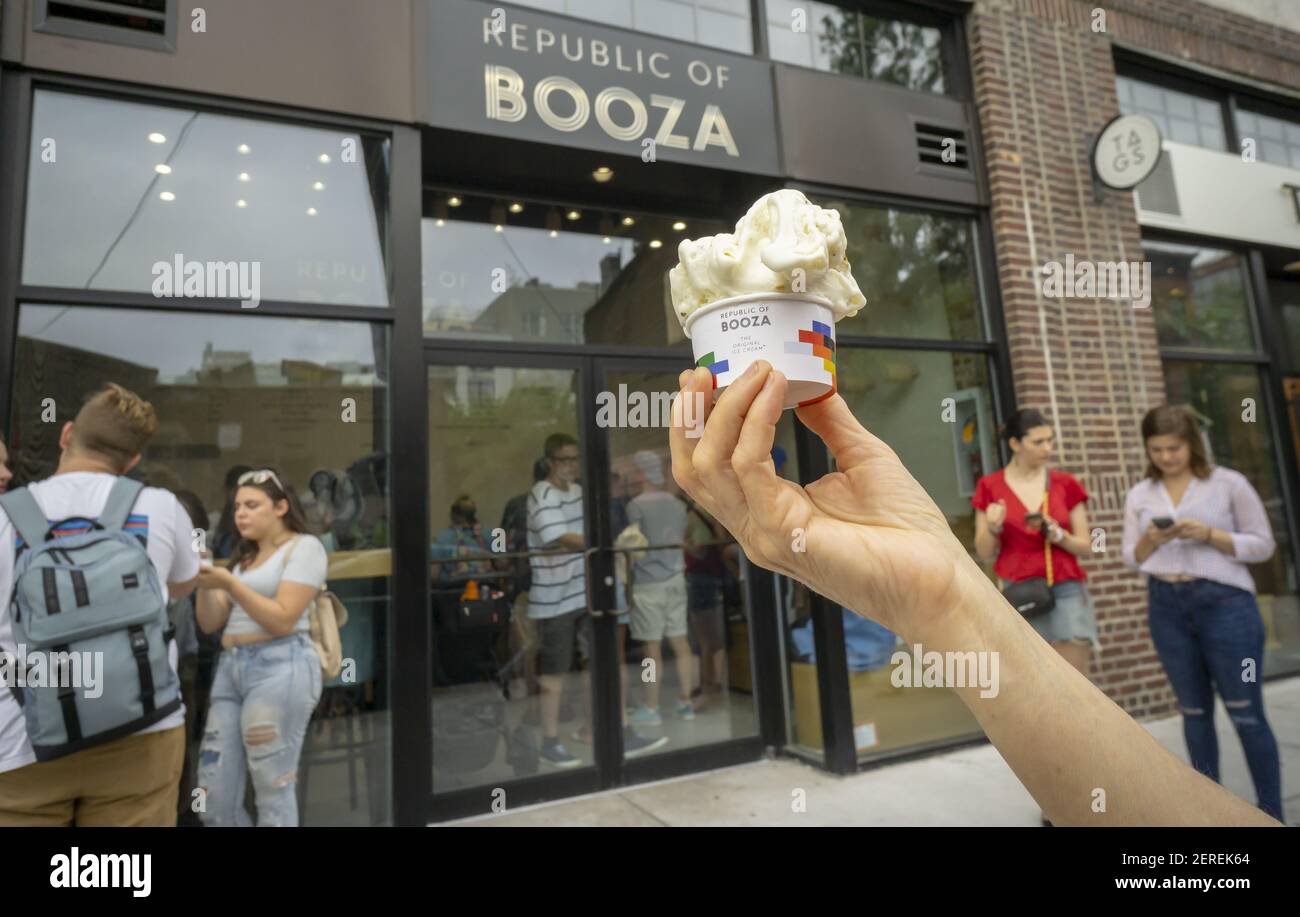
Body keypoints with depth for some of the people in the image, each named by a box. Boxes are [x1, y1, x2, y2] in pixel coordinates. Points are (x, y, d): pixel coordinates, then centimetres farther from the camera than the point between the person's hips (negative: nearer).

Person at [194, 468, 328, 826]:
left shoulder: (304, 547, -1)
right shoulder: (243, 556, 22)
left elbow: (282, 620, -10)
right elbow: (210, 624, 16)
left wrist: (229, 584, -14)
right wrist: (206, 584, 0)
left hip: (280, 669, -7)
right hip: (230, 668, 8)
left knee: (272, 793, -3)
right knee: (213, 798, 6)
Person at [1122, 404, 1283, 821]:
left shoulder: (1229, 483, -3)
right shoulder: (1139, 495, 5)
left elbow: (1263, 545, -2)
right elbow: (1131, 559, 7)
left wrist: (1209, 534, -17)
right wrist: (1150, 540, -13)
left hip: (1225, 601, -3)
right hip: (1166, 607, 3)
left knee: (1246, 712, 3)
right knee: (1194, 711, 13)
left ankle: (1271, 812, 19)